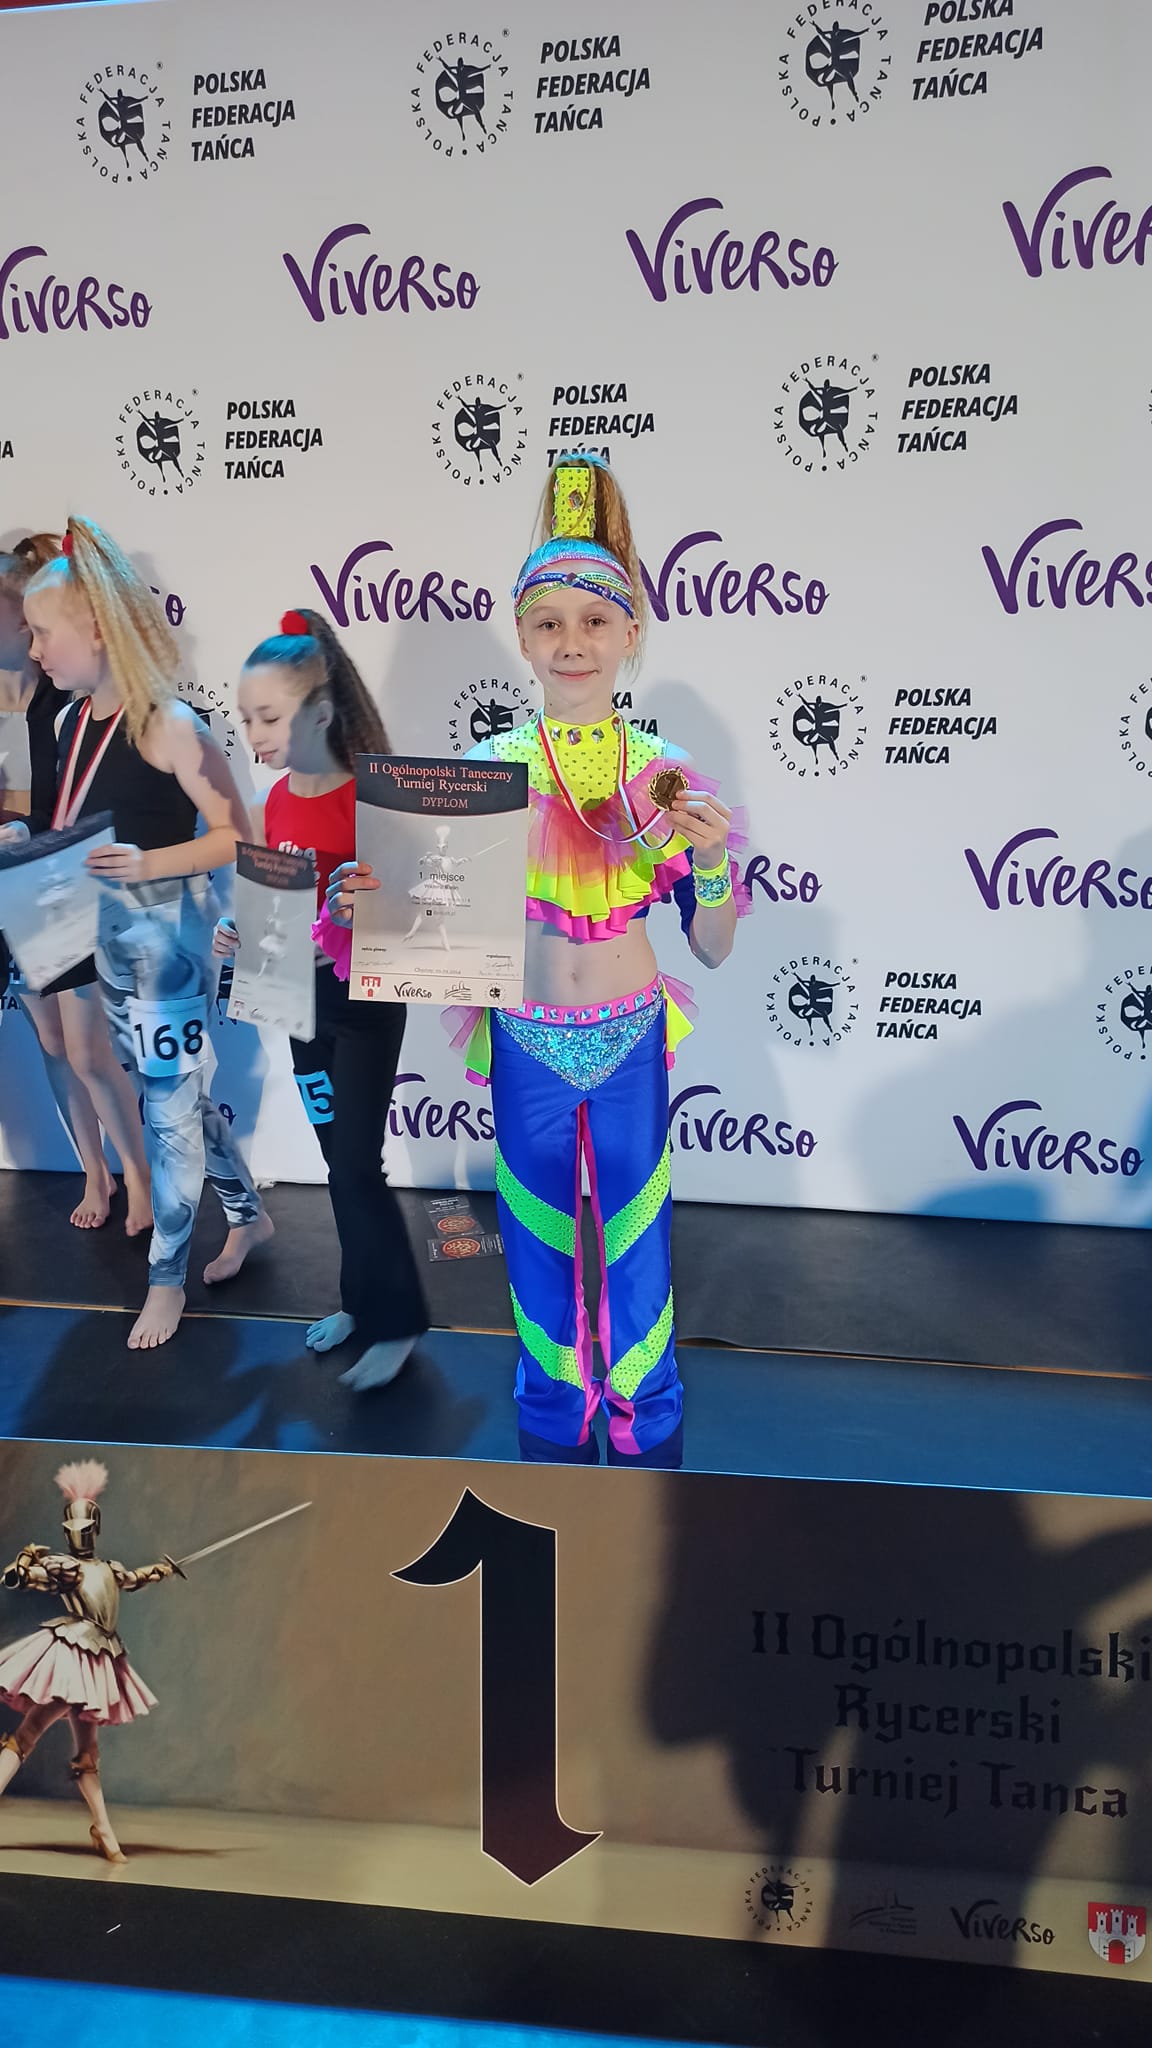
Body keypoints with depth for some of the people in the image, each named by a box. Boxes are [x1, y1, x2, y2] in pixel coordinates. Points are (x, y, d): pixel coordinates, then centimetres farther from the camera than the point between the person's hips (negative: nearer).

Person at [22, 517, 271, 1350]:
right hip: (110, 935, 8)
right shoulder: (74, 720, 4)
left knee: (168, 1099, 3)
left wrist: (147, 864, -26)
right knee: (170, 1087, 18)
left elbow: (236, 837, -15)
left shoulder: (167, 723, -17)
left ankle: (167, 1277, 18)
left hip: (171, 932, -8)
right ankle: (249, 1214, 38)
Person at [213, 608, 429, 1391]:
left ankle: (395, 1323, 13)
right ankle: (364, 1301, 30)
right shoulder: (277, 803, 3)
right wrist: (240, 931, -7)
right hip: (302, 1000, 7)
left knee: (358, 1165, -2)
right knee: (338, 1159, 15)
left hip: (368, 1001, -7)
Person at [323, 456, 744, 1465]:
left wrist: (711, 859, -21)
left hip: (632, 1040, 0)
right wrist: (370, 901, -23)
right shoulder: (487, 767, -8)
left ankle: (645, 1419, 38)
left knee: (635, 1233, 14)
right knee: (541, 1239, 15)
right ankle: (555, 1420, 40)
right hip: (527, 1041, 0)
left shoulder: (663, 772, -6)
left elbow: (712, 948, -3)